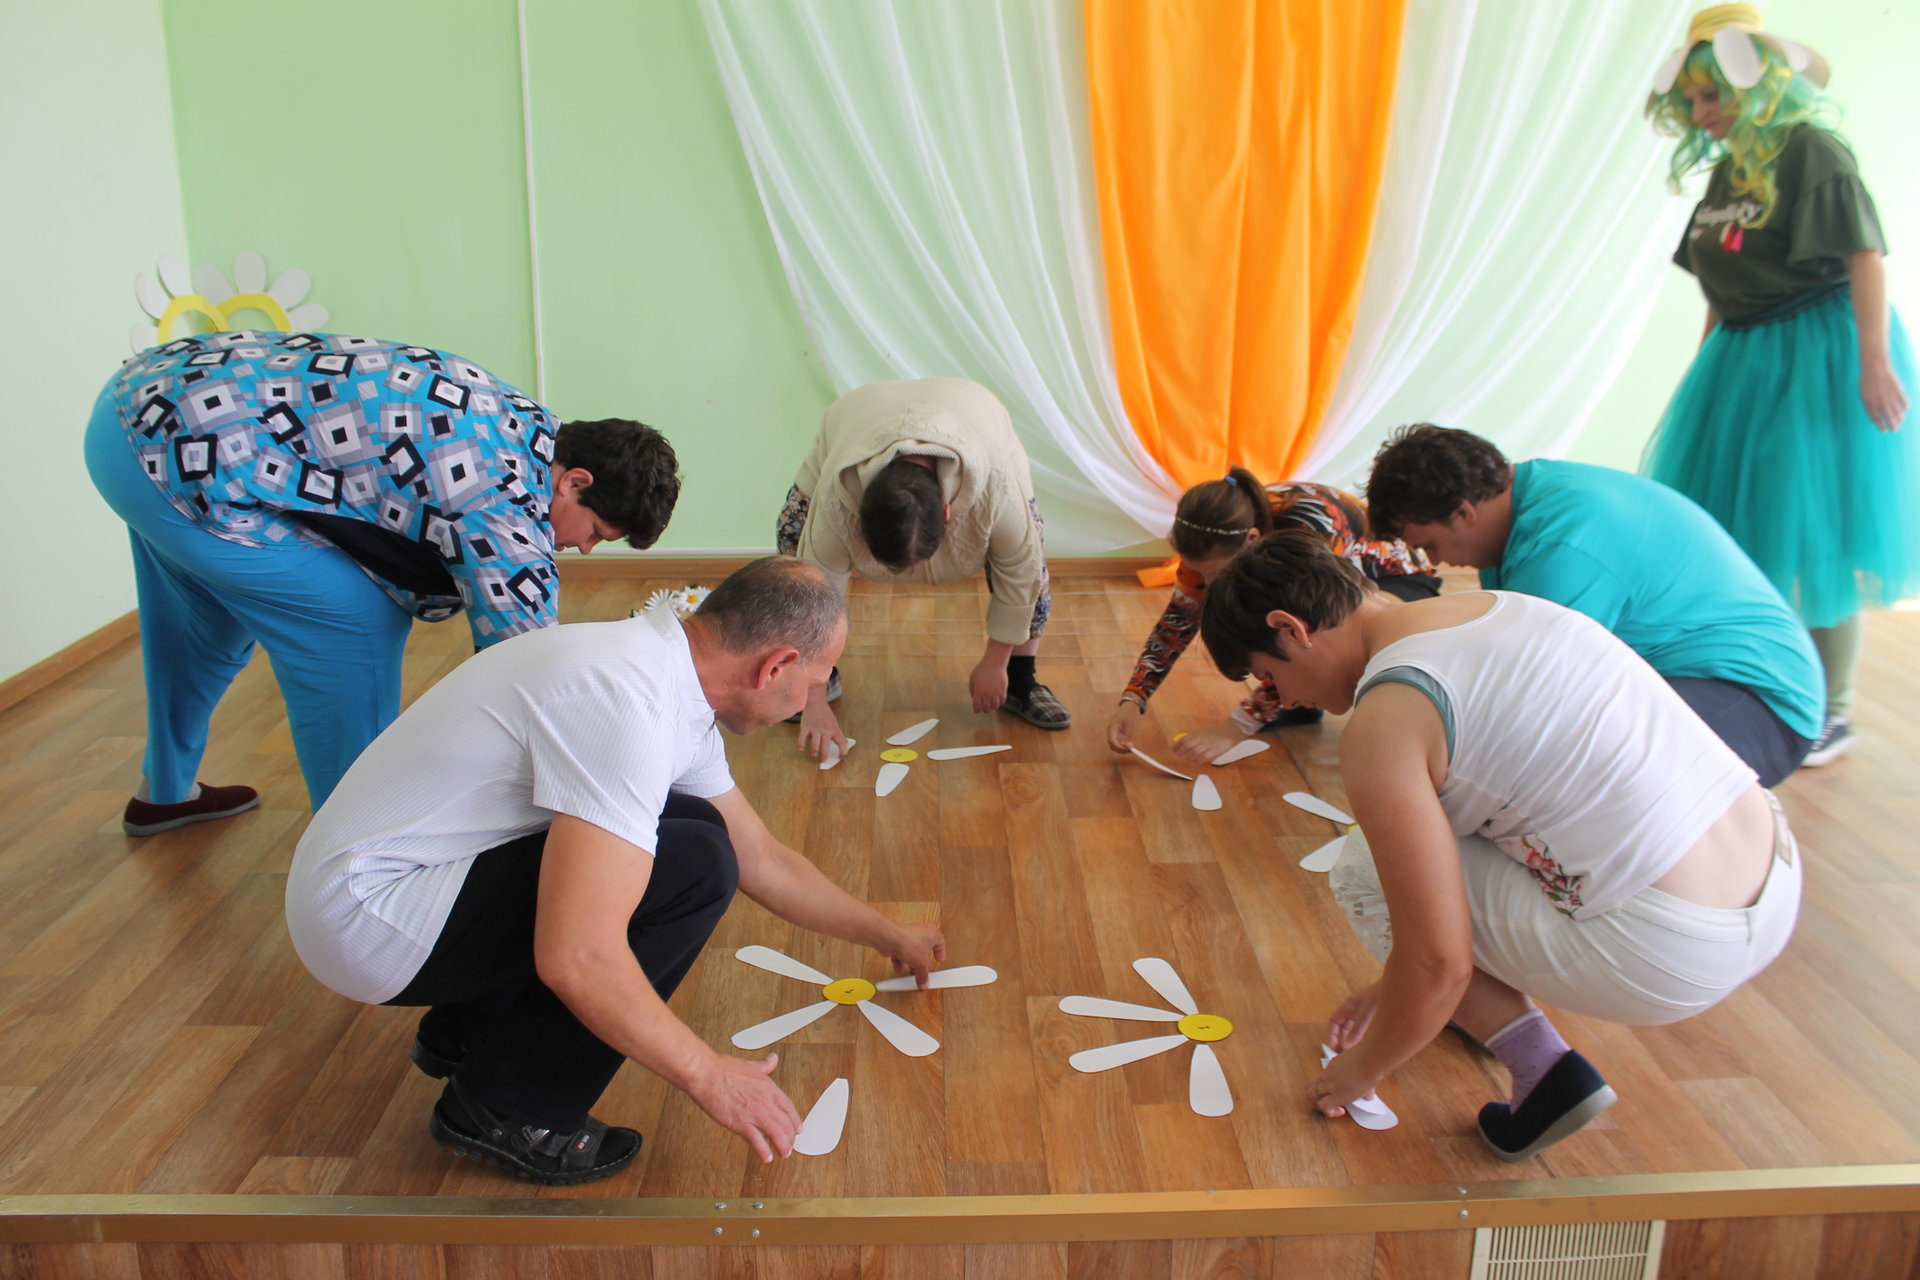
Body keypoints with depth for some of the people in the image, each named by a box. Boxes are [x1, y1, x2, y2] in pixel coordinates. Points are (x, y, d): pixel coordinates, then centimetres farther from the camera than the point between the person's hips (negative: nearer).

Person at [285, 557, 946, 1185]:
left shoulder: (667, 672, 5)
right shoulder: (628, 701, -26)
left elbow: (761, 859, 18)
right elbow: (575, 958, -31)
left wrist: (886, 935, 27)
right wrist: (707, 1074, -17)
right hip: (366, 919, -10)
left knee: (691, 825, 8)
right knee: (693, 867, -19)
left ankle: (466, 1029, 18)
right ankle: (508, 1111, -3)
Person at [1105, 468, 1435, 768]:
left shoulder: (1312, 529, -41)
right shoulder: (1218, 532, -23)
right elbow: (1177, 620, -15)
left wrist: (1232, 729, -44)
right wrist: (1133, 699, -27)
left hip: (1398, 578, -5)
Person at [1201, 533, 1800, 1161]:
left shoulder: (1382, 722, -15)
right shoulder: (1492, 603, 12)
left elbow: (1439, 961, -13)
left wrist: (1363, 1068, 9)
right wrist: (1394, 987, 30)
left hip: (1674, 955, -9)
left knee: (1362, 875, 4)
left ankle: (1543, 1070, 3)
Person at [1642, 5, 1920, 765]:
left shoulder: (1811, 151, -11)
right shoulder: (1727, 168, 12)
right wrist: (1706, 372, 17)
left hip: (1818, 355, -8)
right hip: (1745, 359, 8)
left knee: (1816, 539, -3)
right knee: (1735, 534, 7)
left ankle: (1831, 716, 8)